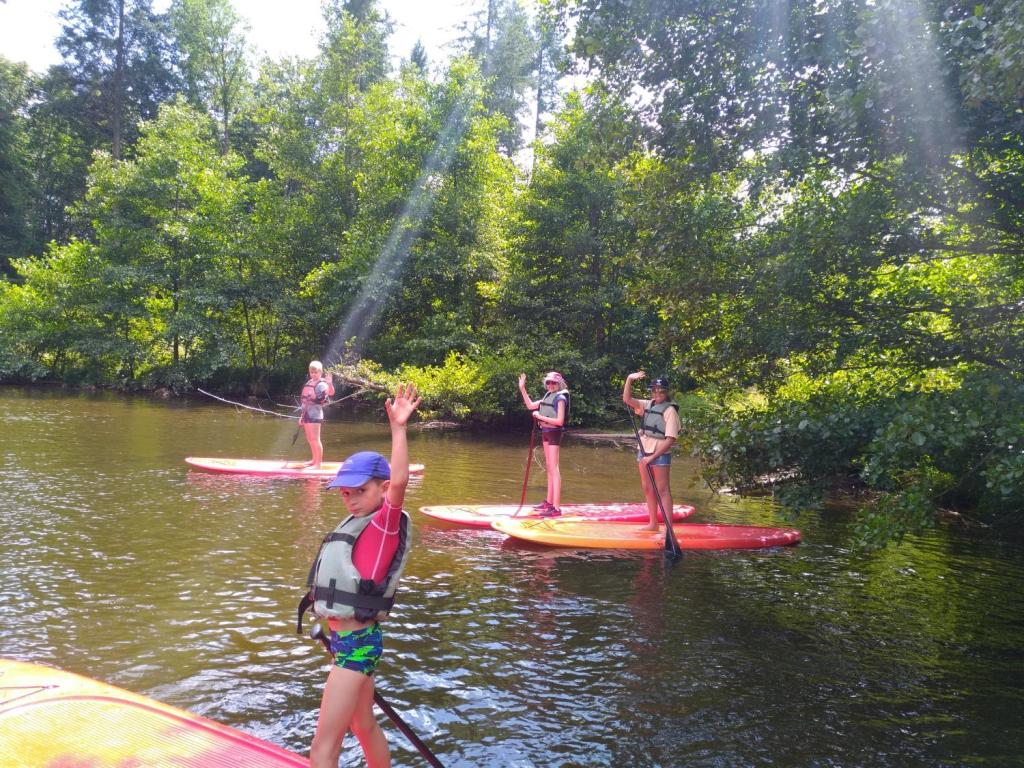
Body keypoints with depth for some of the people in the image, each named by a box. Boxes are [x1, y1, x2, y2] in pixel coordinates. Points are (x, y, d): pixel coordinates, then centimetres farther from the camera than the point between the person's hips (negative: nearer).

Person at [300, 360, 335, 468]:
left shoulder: (322, 384, -9)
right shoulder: (308, 383, 16)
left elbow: (330, 393, -29)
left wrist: (329, 383, -48)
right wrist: (302, 415, 24)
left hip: (315, 414, -9)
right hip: (306, 414, 9)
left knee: (315, 439, -9)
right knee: (309, 439, 16)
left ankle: (318, 463, -5)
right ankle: (314, 460, 29)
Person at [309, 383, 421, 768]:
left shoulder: (387, 522, -15)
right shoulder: (363, 525, 10)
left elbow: (399, 480, -34)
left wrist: (398, 427, -38)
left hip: (356, 643, -9)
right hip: (350, 640, 9)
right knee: (365, 728, 25)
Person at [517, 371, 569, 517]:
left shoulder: (560, 398, -12)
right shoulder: (548, 396, 12)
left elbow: (559, 421, -20)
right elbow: (530, 406, 19)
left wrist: (540, 416, -17)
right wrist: (522, 388, 12)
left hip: (554, 433, -9)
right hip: (546, 432, 9)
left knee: (553, 469, -12)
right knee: (549, 468, 14)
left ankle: (556, 507, -14)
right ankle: (549, 501, 23)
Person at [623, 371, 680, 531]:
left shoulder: (670, 410, -10)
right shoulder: (647, 405, 8)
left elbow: (670, 439, -15)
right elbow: (627, 399, 1)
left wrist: (652, 457, -19)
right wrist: (629, 380, -14)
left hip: (660, 454, -7)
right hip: (643, 452, 7)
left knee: (662, 490, -7)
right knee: (647, 489, 12)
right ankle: (653, 524, 23)